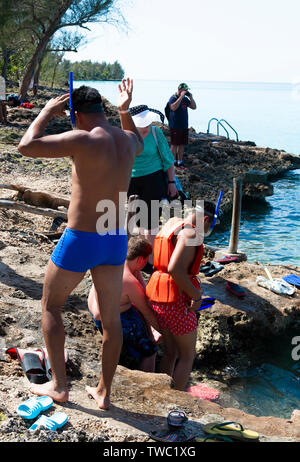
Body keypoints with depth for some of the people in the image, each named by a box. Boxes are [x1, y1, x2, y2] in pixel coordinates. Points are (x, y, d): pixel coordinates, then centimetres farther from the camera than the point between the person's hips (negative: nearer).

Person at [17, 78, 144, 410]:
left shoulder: (83, 140, -18)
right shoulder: (127, 140, 4)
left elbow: (26, 147, -18)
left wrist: (47, 112, -6)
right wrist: (125, 111, 21)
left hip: (80, 241, -6)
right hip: (116, 239, 6)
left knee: (50, 306, 16)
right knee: (111, 318, 13)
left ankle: (58, 385, 22)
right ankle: (104, 392, 27)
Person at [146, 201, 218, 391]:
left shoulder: (172, 222, 13)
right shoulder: (190, 233, -16)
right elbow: (175, 269, -28)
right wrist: (196, 295, -19)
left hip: (158, 296, 9)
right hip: (177, 299, -9)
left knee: (170, 352, 21)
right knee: (187, 356, 9)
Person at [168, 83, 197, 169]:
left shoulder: (185, 99, 13)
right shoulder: (173, 98, -7)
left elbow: (194, 107, 12)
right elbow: (173, 108, -26)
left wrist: (191, 97, -1)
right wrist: (181, 97, -23)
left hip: (184, 126, 7)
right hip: (175, 126, -7)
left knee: (182, 145, 9)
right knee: (174, 144, -2)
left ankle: (180, 162, 16)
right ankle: (173, 162, 5)